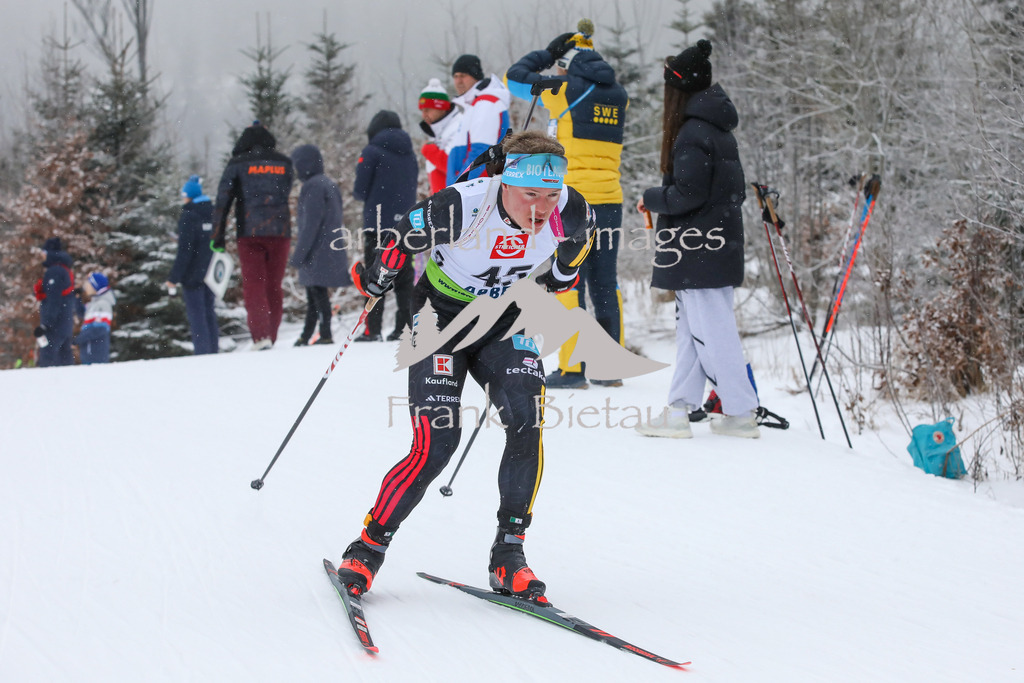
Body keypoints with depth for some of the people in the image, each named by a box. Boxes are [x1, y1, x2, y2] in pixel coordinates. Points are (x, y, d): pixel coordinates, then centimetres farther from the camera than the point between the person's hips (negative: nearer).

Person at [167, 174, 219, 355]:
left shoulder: (188, 216, -13)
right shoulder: (212, 213, 9)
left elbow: (184, 250, -16)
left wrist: (174, 277, -13)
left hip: (193, 274, -7)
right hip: (211, 272, 7)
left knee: (196, 315, -5)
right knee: (209, 312, 13)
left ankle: (202, 353, -9)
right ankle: (214, 350, 14)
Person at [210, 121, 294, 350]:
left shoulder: (238, 164, 4)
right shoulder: (284, 163, 12)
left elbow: (223, 200, 0)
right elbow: (289, 195, 10)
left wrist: (218, 237, 2)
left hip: (250, 233, -2)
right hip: (280, 232, 2)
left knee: (253, 286, -3)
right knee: (274, 287, 10)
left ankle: (261, 337, -19)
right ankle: (270, 339, 10)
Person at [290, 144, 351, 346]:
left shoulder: (313, 186, -14)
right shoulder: (329, 184, 16)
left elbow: (311, 223, -19)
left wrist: (299, 253, -17)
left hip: (317, 253, -10)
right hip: (332, 251, 10)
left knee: (318, 293, -8)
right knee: (314, 293, 15)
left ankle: (326, 335, -9)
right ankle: (306, 335, 22)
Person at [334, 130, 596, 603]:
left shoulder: (572, 213, -21)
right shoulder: (461, 208, -31)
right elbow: (404, 238, -11)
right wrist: (374, 286, 5)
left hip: (504, 323, 3)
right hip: (442, 314, -3)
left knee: (528, 424, -22)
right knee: (436, 443, -17)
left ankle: (508, 555, -10)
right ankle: (368, 548, 1)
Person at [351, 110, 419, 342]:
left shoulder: (372, 152, -5)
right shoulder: (409, 155, 14)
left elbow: (360, 190, -6)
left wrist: (361, 194, 15)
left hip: (378, 224, -5)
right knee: (404, 278, 8)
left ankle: (373, 329, -8)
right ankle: (406, 325, 3)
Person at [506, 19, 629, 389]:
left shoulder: (565, 90, -6)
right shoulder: (618, 95, 11)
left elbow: (514, 77, 5)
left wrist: (548, 53, 17)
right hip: (610, 200, 6)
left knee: (570, 282, -4)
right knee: (605, 284, 11)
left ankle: (572, 369, -6)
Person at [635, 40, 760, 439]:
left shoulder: (692, 133, -16)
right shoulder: (720, 131, 13)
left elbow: (687, 194, -21)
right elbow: (735, 191, 17)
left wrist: (651, 199, -4)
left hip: (699, 252, -10)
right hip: (720, 246, 10)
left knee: (711, 333, -4)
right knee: (691, 331, 11)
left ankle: (741, 413, 0)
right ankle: (679, 412, 13)